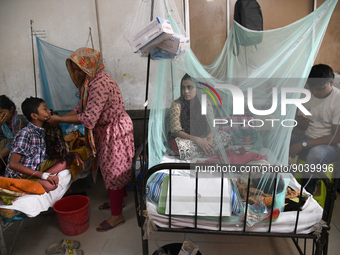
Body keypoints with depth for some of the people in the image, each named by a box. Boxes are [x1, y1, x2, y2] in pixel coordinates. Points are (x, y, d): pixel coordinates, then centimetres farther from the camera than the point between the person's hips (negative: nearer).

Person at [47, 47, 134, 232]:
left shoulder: (100, 84, -26)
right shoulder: (90, 82, 7)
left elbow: (88, 118, -29)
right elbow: (80, 109, 11)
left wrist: (59, 119, -21)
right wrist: (58, 118, 0)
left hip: (115, 132, -10)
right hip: (105, 131, 10)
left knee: (112, 170, 0)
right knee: (109, 167, 21)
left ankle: (117, 215, 15)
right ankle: (118, 198, 42)